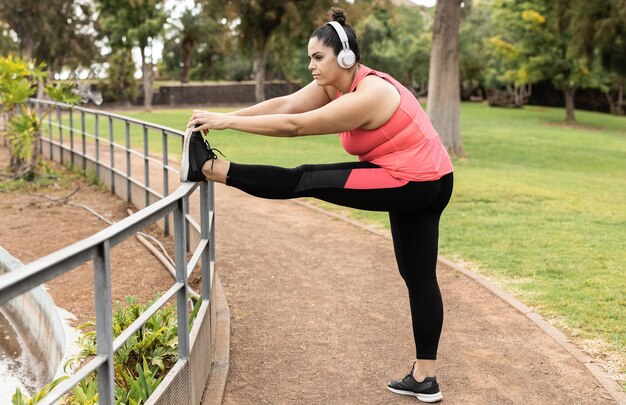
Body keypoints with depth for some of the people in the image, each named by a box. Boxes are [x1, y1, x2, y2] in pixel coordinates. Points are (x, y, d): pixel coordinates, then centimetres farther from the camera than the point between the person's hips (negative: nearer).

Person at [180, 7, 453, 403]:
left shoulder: (367, 97, -24)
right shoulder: (337, 82, 4)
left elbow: (294, 125, -24)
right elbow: (286, 104, -2)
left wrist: (227, 122, -19)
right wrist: (224, 117, -10)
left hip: (413, 183, -10)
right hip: (418, 184, 10)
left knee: (307, 180, -11)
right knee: (420, 277, 11)